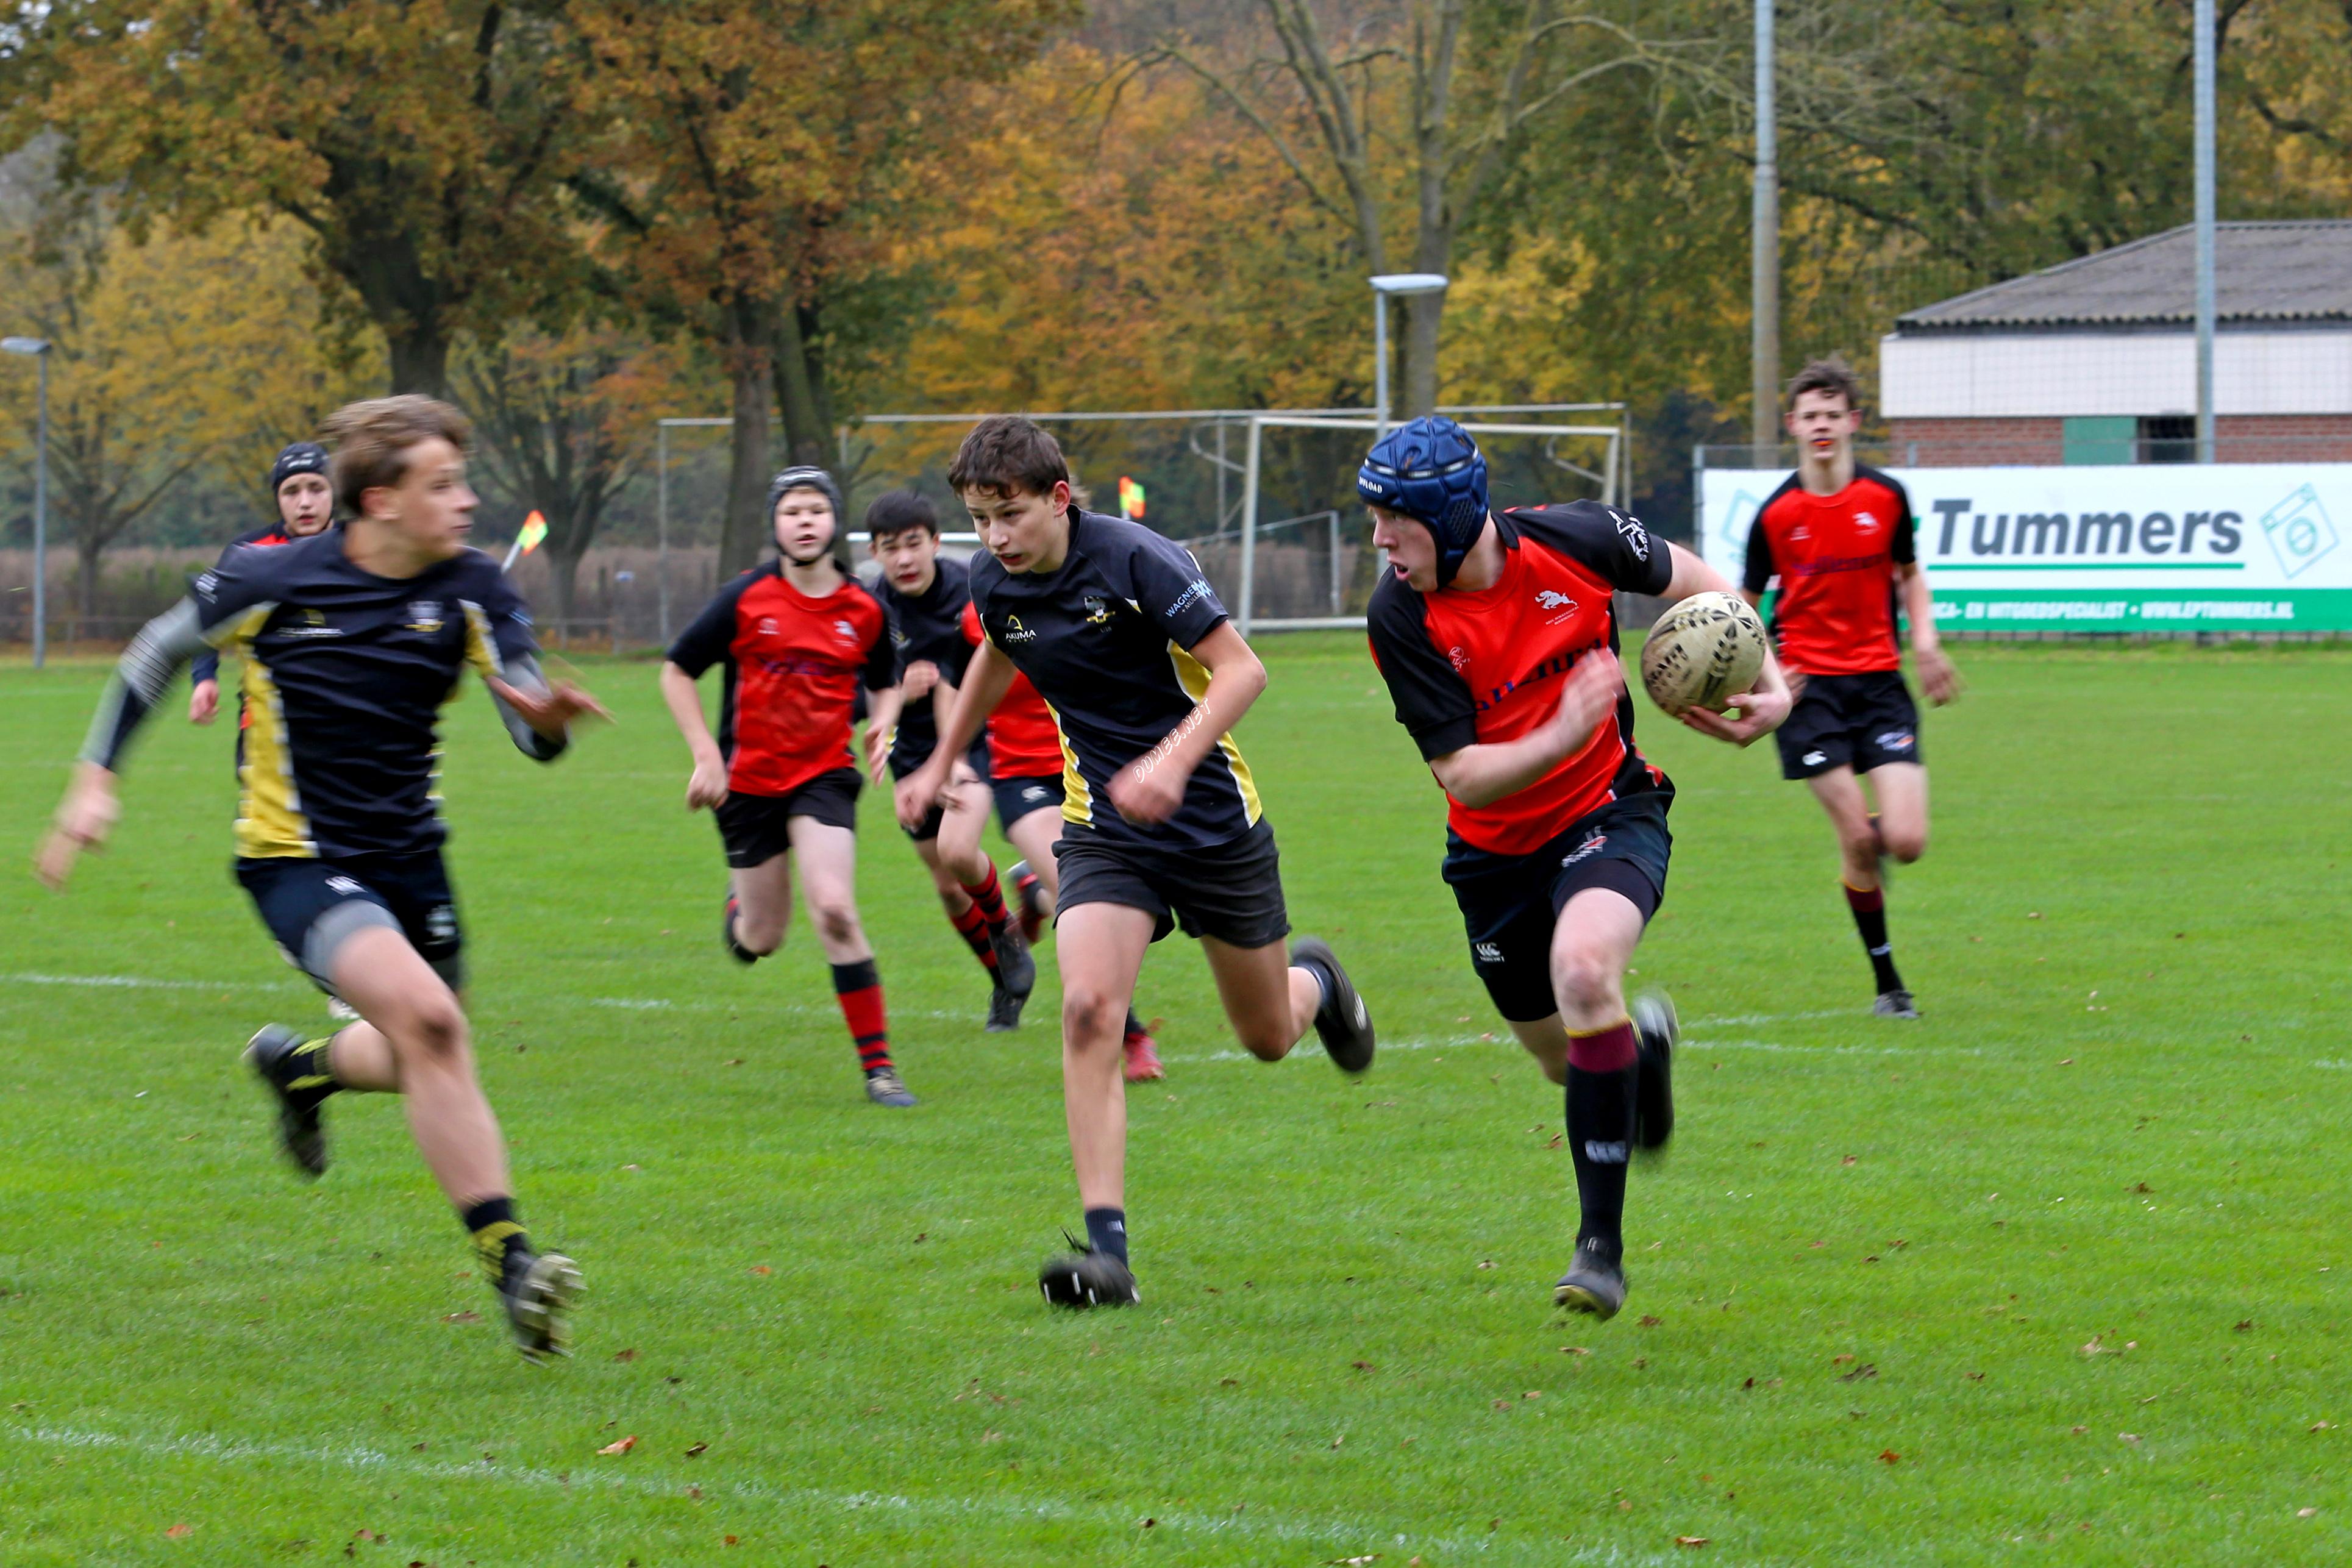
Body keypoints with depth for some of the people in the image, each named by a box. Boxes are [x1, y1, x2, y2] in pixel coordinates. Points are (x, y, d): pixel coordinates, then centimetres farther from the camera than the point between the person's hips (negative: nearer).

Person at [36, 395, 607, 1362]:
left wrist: (547, 717, -35)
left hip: (408, 856, 5)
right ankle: (508, 1261, -26)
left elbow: (531, 733, -11)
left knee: (425, 1060, 15)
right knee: (426, 1016, -27)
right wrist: (95, 782, 1)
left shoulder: (470, 590, -7)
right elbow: (157, 655, 3)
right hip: (298, 857, -5)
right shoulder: (271, 584, -14)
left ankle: (298, 1063, 51)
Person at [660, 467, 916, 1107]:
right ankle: (738, 908, 48)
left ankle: (878, 1065, -13)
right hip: (747, 782, 0)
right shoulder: (745, 599, -8)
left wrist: (881, 725, -5)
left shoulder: (865, 610, -2)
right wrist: (706, 756, -9)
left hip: (825, 776, 0)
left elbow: (885, 682, 17)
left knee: (835, 912, -20)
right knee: (763, 940, 7)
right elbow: (676, 672, 0)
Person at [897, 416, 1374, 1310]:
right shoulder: (995, 583, -3)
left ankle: (1315, 982, 53)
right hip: (1104, 828, 3)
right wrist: (942, 765, 29)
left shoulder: (1135, 560, -21)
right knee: (1089, 1009, -22)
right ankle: (1107, 1248, -25)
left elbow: (1242, 670, -21)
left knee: (1269, 1037, 13)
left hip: (1213, 819, -3)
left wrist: (1173, 761, -36)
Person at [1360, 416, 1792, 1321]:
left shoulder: (1573, 540, -18)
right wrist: (1559, 736, -37)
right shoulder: (1401, 620, -20)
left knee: (1583, 966, -31)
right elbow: (1462, 777, -21)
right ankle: (1643, 1038, 53)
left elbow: (1691, 579, 3)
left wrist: (1770, 684, -5)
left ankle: (1601, 1243, -24)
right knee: (1565, 1058, 12)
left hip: (1610, 812, -2)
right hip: (1497, 850, 2)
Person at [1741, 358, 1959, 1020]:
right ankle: (1887, 983, 7)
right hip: (1809, 685, -2)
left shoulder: (1885, 496, 2)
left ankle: (1870, 849, 28)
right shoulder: (1776, 513, -3)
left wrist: (1924, 641, 2)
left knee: (1906, 840, -11)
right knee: (1856, 837, -9)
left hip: (1879, 681, 2)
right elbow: (1746, 604, 6)